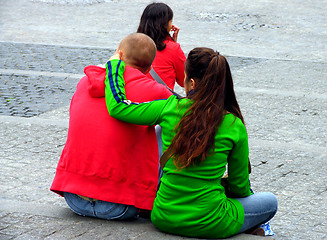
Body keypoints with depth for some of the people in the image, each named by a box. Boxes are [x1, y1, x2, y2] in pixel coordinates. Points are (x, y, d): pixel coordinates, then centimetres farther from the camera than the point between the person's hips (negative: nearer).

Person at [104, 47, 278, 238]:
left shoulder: (170, 108, -11)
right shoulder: (234, 126, -12)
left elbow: (118, 107, -5)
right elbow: (239, 186, -1)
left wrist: (115, 64, 9)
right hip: (208, 224, -2)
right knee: (270, 201, 23)